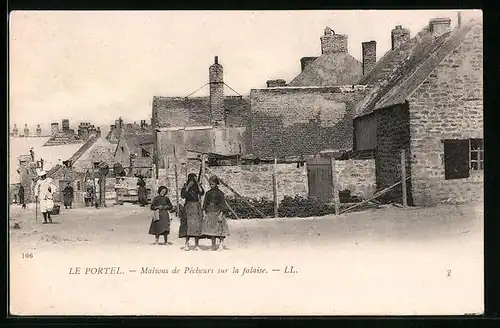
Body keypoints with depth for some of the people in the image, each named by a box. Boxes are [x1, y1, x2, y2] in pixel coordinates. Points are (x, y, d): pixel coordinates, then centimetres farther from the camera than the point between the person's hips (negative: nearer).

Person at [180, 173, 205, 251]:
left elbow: (202, 193, -13)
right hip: (188, 207, -1)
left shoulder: (197, 187, 7)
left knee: (197, 224, -4)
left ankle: (196, 244, -1)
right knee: (188, 225, -10)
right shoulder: (185, 187, 5)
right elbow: (183, 196, -9)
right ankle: (187, 243, -5)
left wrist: (197, 183, -14)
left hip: (196, 207, 1)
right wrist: (188, 187, -13)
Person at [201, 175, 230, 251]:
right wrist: (205, 214, 5)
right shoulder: (208, 193, 10)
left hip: (218, 213, -4)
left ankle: (221, 244, 2)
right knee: (211, 230, 3)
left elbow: (223, 205, -6)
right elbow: (205, 204, 14)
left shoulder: (220, 193, -4)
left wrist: (221, 214, -14)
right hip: (210, 213, 4)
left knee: (220, 229, -5)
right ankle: (213, 245, 10)